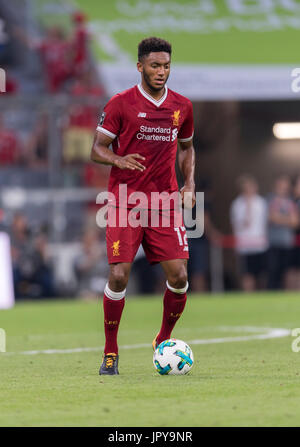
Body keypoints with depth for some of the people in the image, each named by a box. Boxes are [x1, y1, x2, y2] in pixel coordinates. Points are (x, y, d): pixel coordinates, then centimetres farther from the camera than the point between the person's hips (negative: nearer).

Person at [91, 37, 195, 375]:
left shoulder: (182, 106, 9)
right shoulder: (121, 103, -3)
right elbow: (97, 149, 0)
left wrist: (189, 183, 8)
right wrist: (118, 160, -22)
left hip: (165, 202, 3)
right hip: (125, 201, -3)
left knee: (178, 276, -6)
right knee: (118, 275, -11)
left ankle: (164, 342, 18)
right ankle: (110, 352, 6)